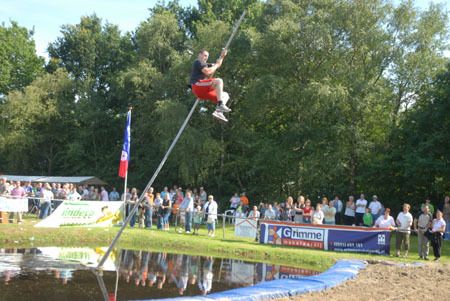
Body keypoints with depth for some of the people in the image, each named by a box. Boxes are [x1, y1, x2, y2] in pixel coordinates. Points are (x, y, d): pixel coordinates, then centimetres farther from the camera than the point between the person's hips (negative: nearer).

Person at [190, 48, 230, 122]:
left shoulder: (204, 64, 30)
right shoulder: (198, 62, 0)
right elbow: (207, 71, -15)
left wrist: (222, 57, 21)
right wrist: (216, 65, 0)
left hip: (203, 91, 10)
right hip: (197, 85, -10)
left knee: (225, 95, 8)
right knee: (219, 81, -29)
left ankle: (218, 111, -14)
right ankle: (220, 105, -38)